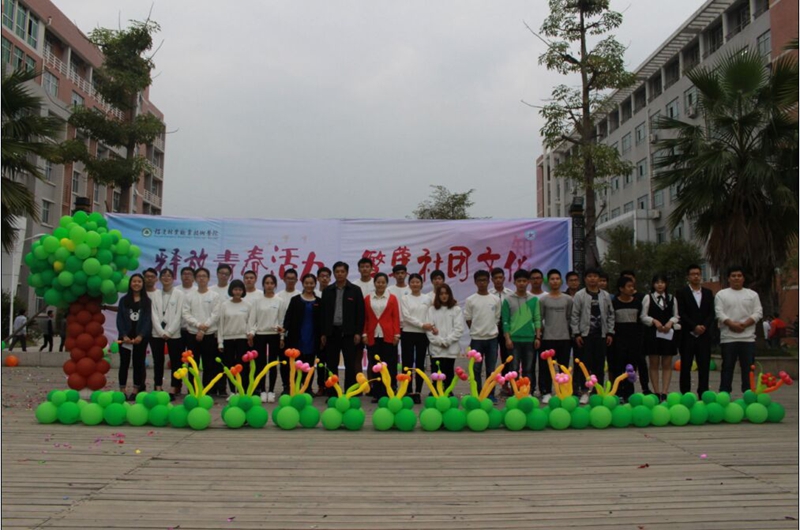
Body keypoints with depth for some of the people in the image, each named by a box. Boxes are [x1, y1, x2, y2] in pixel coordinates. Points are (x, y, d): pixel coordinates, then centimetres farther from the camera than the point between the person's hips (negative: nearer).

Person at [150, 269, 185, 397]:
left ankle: (174, 390, 4)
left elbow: (179, 315, -5)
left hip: (174, 334, -2)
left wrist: (169, 332, -11)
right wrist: (161, 332, -9)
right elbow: (154, 315, 2)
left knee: (175, 362, -1)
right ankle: (158, 390, 11)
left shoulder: (179, 294, 0)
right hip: (157, 334, 3)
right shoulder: (155, 294, 8)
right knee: (158, 362, 5)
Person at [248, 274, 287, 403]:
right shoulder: (256, 300, 3)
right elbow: (252, 318, 2)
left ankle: (271, 391, 10)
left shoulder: (280, 301, 3)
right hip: (259, 335, 0)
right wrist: (251, 332, -11)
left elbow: (282, 320, 5)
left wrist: (282, 337, 3)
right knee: (260, 363, 1)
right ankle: (262, 391, 9)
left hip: (274, 335, 0)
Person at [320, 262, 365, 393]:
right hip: (332, 332, 2)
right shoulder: (327, 291, 8)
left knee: (350, 365, -1)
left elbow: (360, 313, -1)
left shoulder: (355, 290, 1)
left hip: (349, 333, -2)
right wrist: (323, 333, 2)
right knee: (331, 365, 5)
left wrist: (358, 332, -7)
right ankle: (332, 393, 12)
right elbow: (323, 313, 8)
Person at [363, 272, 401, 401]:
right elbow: (364, 318, 8)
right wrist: (364, 334, 1)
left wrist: (397, 334, -4)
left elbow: (396, 317, 2)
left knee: (389, 365, 0)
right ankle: (376, 393, 9)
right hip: (372, 336, 1)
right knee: (374, 365, 4)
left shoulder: (392, 298, 2)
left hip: (388, 336, -1)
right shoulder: (367, 298, 6)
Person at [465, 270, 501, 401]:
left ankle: (491, 394, 15)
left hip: (492, 338, 1)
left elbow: (497, 318, 9)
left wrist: (490, 330, 4)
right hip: (476, 338, -1)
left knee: (491, 368, 7)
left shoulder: (495, 299, 3)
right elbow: (468, 319, 3)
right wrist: (477, 331, 4)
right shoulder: (470, 300, -3)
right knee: (476, 368, 3)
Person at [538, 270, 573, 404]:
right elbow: (539, 319, 3)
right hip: (548, 338, -1)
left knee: (564, 366, 7)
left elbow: (570, 317, 9)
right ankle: (546, 392, 8)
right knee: (546, 367, 1)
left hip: (564, 338, 1)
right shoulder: (543, 300, 1)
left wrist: (569, 332, 4)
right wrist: (541, 332, -1)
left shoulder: (568, 299, 5)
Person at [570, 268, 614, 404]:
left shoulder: (605, 296, 9)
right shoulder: (579, 295, -1)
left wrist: (610, 333, 5)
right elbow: (574, 316, -3)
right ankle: (584, 392, 4)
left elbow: (610, 315, 11)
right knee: (585, 363, -2)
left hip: (601, 335, 3)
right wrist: (576, 334, -9)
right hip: (585, 335, -3)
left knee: (599, 365, 7)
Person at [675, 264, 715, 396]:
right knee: (686, 366, 0)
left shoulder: (708, 293, 14)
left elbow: (711, 313, 8)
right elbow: (681, 314, -4)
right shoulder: (682, 292, 3)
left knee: (704, 366, 1)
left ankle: (703, 394, 5)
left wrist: (704, 326, -8)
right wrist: (694, 327, -13)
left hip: (704, 334, 3)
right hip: (688, 335, -3)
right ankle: (685, 394, 5)